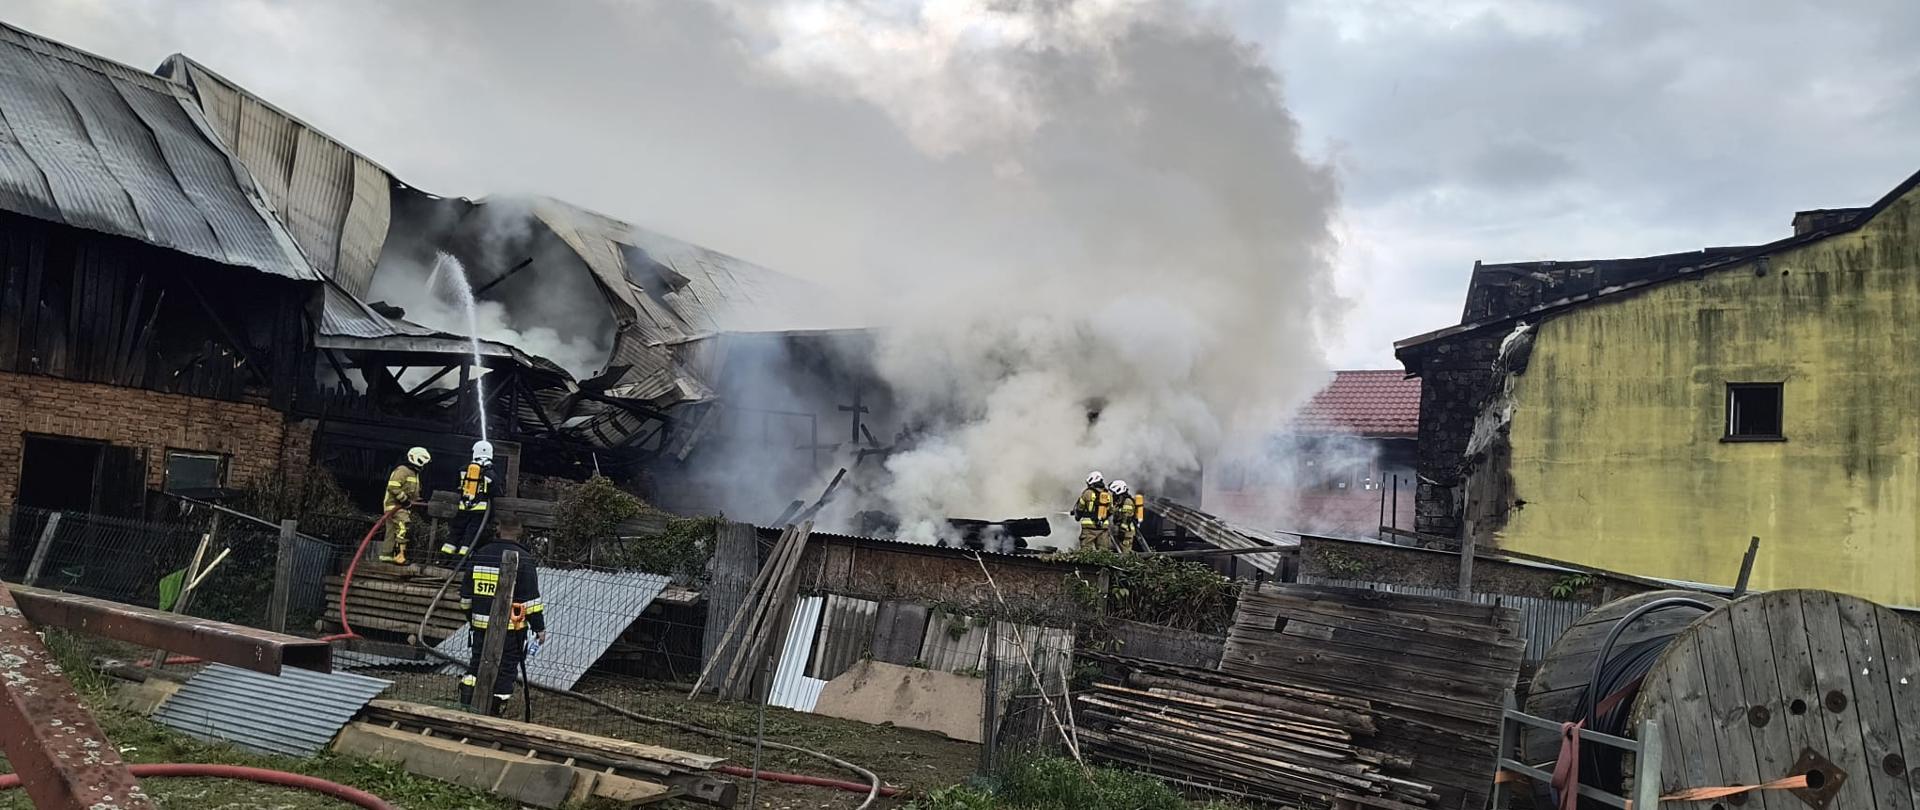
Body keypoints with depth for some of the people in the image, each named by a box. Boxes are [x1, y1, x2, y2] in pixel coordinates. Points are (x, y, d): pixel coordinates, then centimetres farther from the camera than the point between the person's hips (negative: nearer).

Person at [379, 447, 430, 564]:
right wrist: (405, 500, -22)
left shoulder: (414, 473, 20)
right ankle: (400, 555, -24)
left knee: (392, 531, 13)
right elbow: (393, 487, -23)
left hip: (404, 506, 10)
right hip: (395, 505, -10)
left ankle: (386, 554, 18)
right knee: (403, 528, -20)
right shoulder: (402, 470, -14)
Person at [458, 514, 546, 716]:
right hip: (510, 626, -4)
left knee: (477, 663, 17)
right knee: (506, 668, 5)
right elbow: (531, 598, -12)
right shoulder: (523, 560, -11)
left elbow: (466, 594, 13)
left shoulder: (480, 555, 5)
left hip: (480, 624, 4)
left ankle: (468, 702, 14)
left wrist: (470, 616, 27)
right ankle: (496, 710, 8)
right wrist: (539, 627, -6)